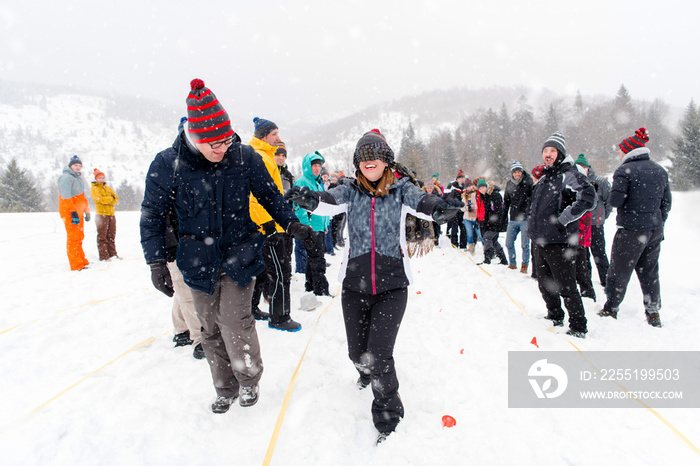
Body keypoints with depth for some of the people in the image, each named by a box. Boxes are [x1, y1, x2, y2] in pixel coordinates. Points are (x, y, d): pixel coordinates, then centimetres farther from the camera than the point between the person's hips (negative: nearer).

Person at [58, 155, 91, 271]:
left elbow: (82, 197, 28)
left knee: (79, 237, 15)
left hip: (78, 213, 10)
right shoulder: (66, 177, -9)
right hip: (70, 213, -10)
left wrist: (87, 211, 24)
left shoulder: (78, 178, 22)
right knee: (73, 238, -8)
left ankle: (82, 261, 24)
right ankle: (76, 265, -7)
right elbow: (66, 197, -18)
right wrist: (73, 212, -24)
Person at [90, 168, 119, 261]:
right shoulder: (94, 189, 1)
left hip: (111, 214, 6)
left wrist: (106, 200, -10)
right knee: (102, 236, -3)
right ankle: (103, 256, -1)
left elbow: (116, 199, 7)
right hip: (101, 214, -6)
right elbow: (100, 199, -15)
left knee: (111, 236, 9)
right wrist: (111, 198, -3)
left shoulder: (108, 188, 18)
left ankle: (113, 254, 15)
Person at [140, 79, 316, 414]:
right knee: (210, 328, 10)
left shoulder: (245, 157, -9)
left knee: (235, 320, -9)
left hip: (240, 254, -1)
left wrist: (292, 224, -7)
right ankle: (226, 389, 31)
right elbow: (152, 215, -2)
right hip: (198, 260, 2)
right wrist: (156, 262, -7)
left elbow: (269, 195, 5)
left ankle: (249, 379, 19)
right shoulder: (167, 164, -11)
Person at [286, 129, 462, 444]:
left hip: (392, 284, -2)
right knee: (357, 352, 12)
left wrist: (440, 209, -45)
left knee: (379, 354, -9)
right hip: (354, 284, 2)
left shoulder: (400, 188, -2)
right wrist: (310, 200, -41)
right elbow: (330, 201, -18)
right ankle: (369, 371, 51)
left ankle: (387, 415, 18)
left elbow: (421, 202, -22)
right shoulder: (351, 190, 2)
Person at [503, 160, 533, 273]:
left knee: (525, 244, -1)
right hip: (513, 218, 5)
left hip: (525, 218, -5)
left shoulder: (528, 182, -6)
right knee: (509, 243, 9)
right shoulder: (509, 184, 9)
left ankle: (525, 265, 15)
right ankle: (512, 263, 25)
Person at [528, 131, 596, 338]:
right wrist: (533, 226, 18)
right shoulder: (543, 179, 17)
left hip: (560, 242, -9)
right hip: (540, 241, 9)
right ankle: (555, 317, 36)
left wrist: (563, 220, -22)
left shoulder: (569, 175, -10)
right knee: (545, 284, 19)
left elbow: (587, 197, -24)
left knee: (566, 287, -3)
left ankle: (578, 327, 11)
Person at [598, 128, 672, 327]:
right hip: (655, 230, 7)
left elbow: (615, 201, -18)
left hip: (631, 230, -7)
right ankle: (653, 313, 22)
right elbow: (666, 202, 12)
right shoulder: (660, 170, 8)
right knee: (649, 272, 16)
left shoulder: (625, 170, -13)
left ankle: (611, 310, 13)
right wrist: (658, 225, 20)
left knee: (620, 271, 4)